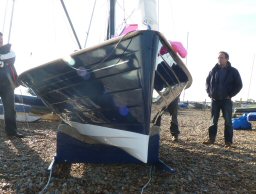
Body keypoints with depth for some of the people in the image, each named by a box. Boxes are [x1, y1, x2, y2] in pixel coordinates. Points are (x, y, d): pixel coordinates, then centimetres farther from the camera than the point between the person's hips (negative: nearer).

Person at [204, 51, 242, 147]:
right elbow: (207, 81, 18)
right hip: (215, 100, 3)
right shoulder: (214, 70, 5)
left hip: (226, 100, -3)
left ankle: (228, 141, 7)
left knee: (228, 121, 0)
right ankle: (211, 139, 17)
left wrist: (230, 95, -9)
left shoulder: (233, 71, -4)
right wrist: (209, 93, 7)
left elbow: (239, 85, -3)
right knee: (213, 120, 8)